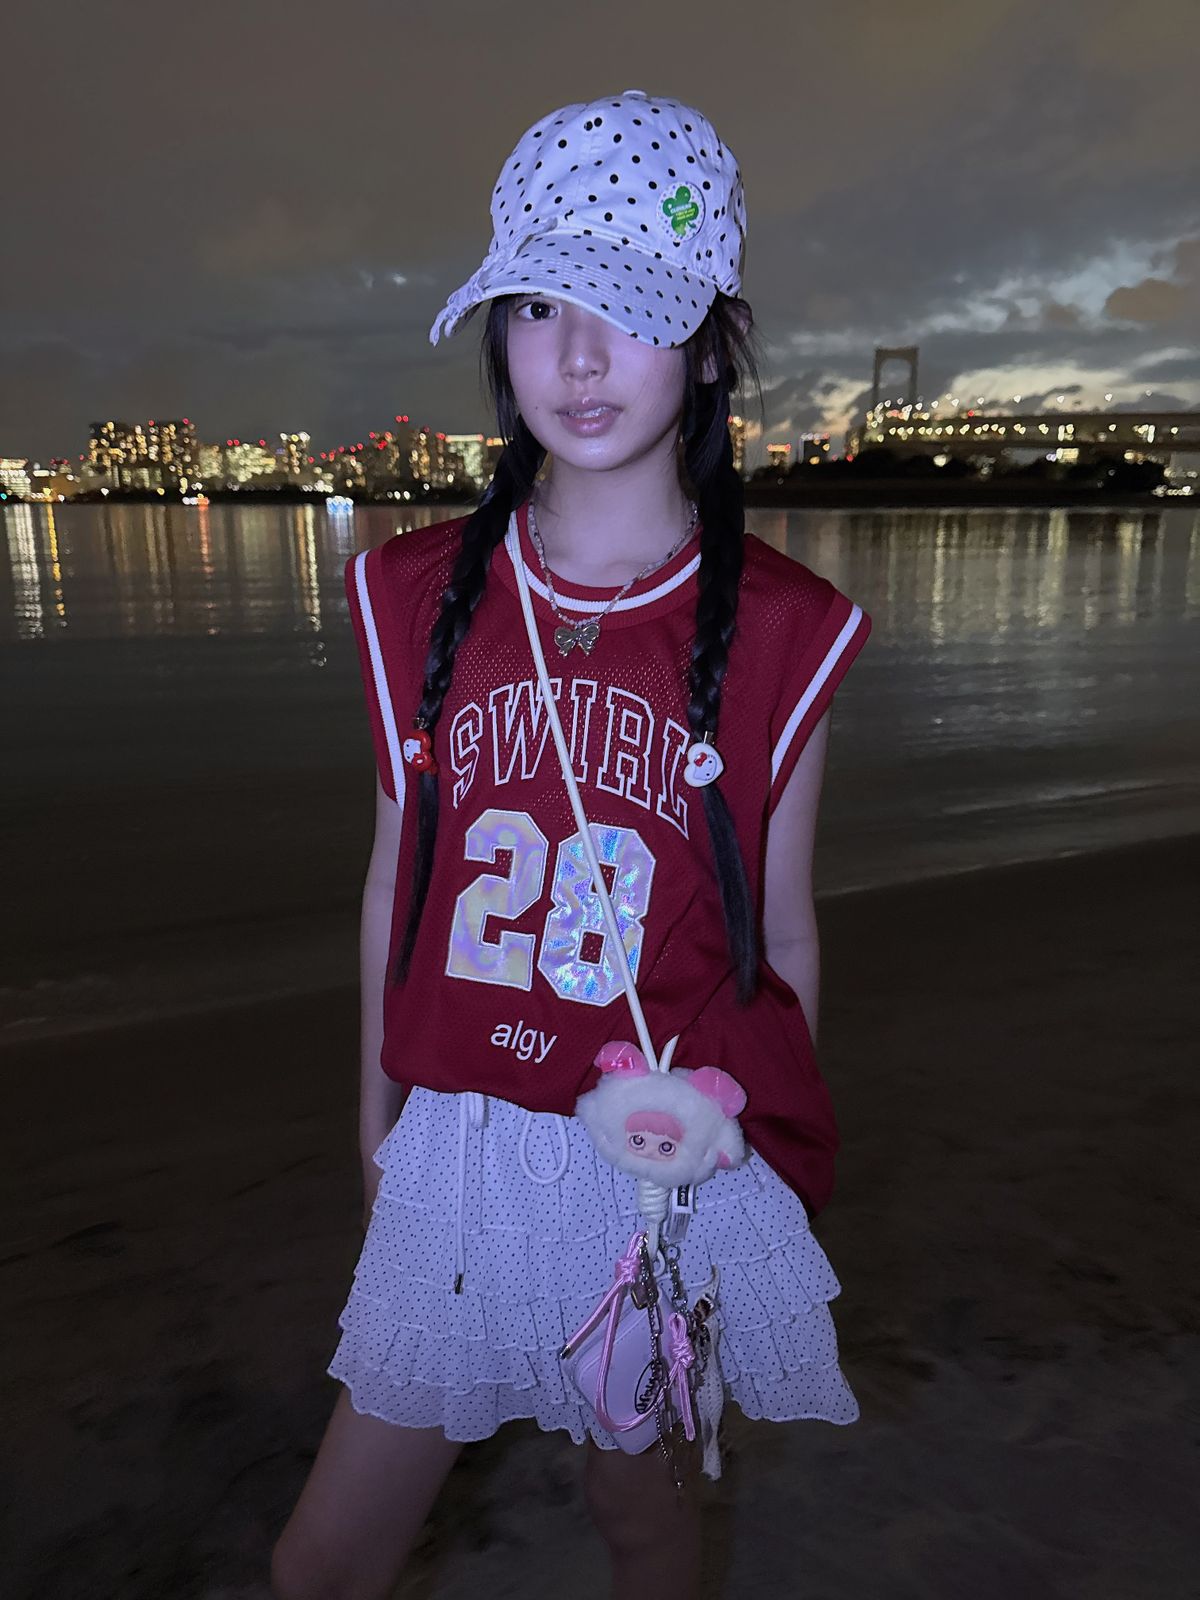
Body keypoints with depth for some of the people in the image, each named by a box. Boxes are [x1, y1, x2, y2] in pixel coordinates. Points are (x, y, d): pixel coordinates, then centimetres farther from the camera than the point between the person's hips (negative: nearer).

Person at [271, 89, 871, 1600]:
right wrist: (379, 1113, 13)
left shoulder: (779, 630, -9)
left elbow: (782, 933, -1)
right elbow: (395, 879, 5)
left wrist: (773, 1161, 9)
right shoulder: (416, 595, -2)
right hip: (456, 1154, 2)